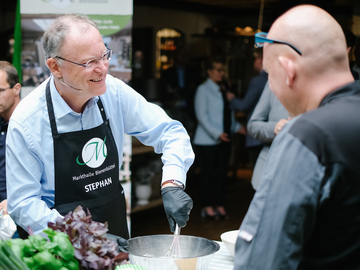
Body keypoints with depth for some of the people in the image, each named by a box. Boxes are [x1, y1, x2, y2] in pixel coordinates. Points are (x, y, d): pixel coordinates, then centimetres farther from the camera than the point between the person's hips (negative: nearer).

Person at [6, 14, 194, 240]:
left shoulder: (114, 92, -6)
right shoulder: (26, 122, -15)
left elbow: (169, 131, 2)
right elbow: (23, 203, -12)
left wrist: (172, 184, -17)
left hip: (115, 232, 1)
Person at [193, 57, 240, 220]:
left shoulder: (223, 90, 15)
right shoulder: (203, 89, -4)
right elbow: (201, 115, -11)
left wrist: (236, 127, 5)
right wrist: (217, 133, -18)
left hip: (224, 139, 6)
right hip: (208, 140, -6)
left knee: (222, 172, 7)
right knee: (208, 174, -1)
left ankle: (220, 206, 14)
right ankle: (207, 207, 9)